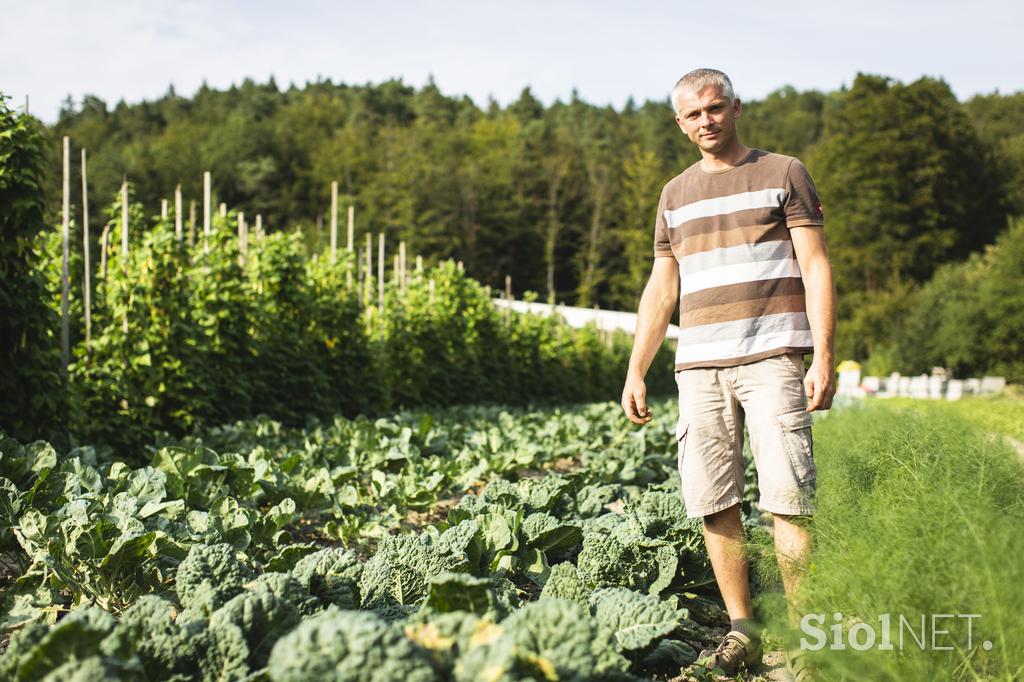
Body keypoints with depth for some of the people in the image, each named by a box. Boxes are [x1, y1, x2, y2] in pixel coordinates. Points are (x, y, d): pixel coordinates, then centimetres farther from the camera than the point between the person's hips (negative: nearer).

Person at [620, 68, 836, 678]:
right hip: (698, 366, 4)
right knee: (713, 501, 0)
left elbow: (816, 269, 1)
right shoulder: (676, 196, 19)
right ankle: (742, 629, 10)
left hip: (771, 359, -4)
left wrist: (824, 358, -9)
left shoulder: (784, 174, 8)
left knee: (787, 499, -9)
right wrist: (636, 372, 12)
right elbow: (661, 291, 20)